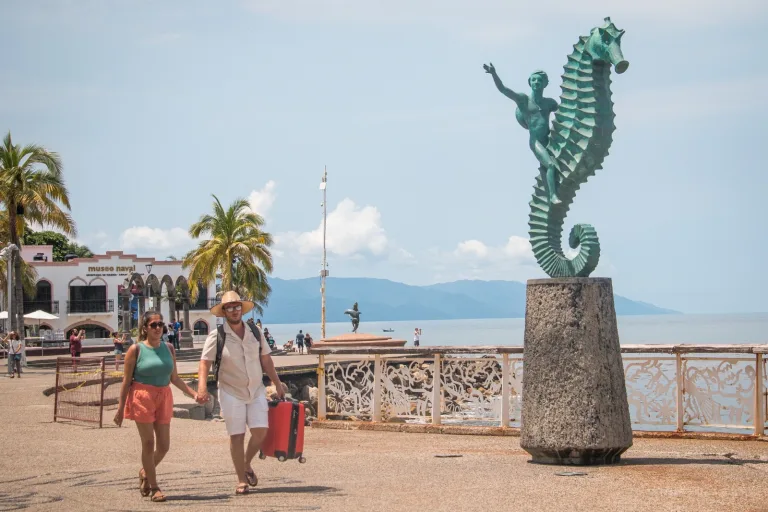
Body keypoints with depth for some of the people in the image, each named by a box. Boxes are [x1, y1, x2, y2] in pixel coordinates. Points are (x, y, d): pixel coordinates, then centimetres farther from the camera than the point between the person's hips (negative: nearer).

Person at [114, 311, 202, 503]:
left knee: (164, 445, 5)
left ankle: (145, 472, 33)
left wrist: (193, 394, 1)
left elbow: (174, 378, 10)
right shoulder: (136, 349, -6)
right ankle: (153, 487, 10)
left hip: (164, 398, 4)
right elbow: (126, 380, -4)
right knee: (148, 443, -1)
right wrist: (120, 408, -6)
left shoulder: (168, 348, 6)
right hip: (142, 398, -4)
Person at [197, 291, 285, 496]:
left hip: (256, 391, 3)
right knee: (236, 436, -2)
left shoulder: (256, 332, 4)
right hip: (231, 392, -3)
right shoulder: (216, 336, -7)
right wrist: (202, 385, -25)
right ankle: (241, 480, 10)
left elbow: (265, 360, 11)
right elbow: (205, 363, -9)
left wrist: (277, 384, 12)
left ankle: (247, 465, 21)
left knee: (260, 431, -6)